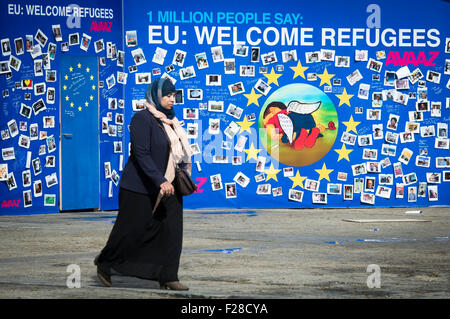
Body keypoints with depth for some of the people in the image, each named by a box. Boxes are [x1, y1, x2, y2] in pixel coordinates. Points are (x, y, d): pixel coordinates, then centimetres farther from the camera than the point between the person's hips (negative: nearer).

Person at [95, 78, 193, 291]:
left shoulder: (169, 120, 9)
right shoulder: (142, 119, -15)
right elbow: (141, 154, -22)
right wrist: (160, 181, -28)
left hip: (166, 185, 7)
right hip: (140, 187, -7)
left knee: (171, 229, 0)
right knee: (132, 229, 4)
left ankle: (168, 277, 5)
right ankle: (105, 262, 27)